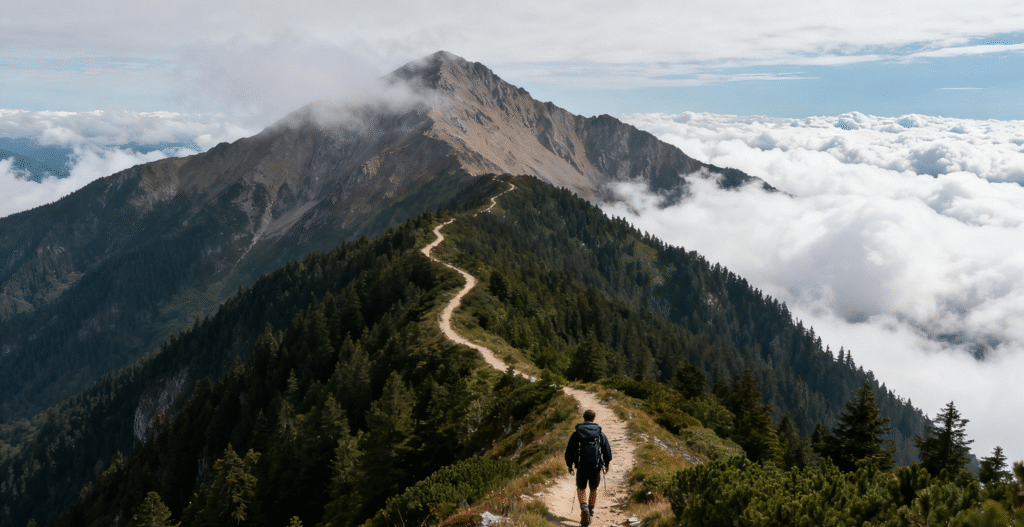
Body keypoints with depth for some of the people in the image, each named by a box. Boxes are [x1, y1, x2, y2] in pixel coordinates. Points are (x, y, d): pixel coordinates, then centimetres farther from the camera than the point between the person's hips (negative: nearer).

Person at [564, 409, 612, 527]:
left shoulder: (576, 434, -1)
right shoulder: (601, 434, 2)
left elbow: (569, 451, 3)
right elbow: (607, 450, 10)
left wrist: (569, 465, 15)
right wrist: (606, 464, 24)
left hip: (581, 467, -1)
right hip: (596, 466, 1)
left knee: (581, 488, 13)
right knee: (593, 489, 19)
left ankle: (584, 508, -12)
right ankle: (591, 511, 23)